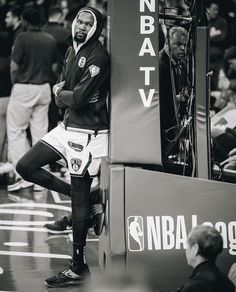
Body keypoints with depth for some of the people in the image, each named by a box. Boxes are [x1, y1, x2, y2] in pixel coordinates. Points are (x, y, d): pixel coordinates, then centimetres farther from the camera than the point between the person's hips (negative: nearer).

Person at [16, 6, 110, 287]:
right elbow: (60, 87, 18)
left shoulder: (98, 57, -17)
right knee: (25, 166, 6)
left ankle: (78, 267, 2)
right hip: (67, 127, 9)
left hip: (86, 133, -9)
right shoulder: (72, 50, 11)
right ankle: (76, 194, 17)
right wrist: (61, 90, -4)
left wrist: (61, 94, -2)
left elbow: (78, 99, -21)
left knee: (80, 200, -4)